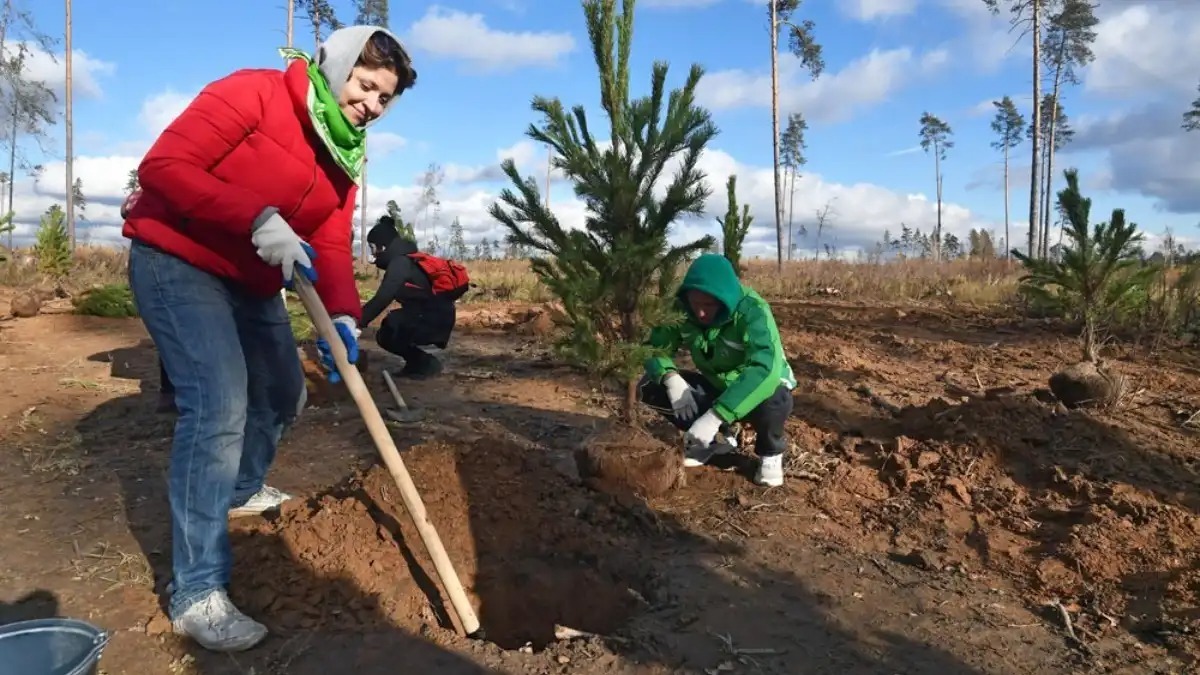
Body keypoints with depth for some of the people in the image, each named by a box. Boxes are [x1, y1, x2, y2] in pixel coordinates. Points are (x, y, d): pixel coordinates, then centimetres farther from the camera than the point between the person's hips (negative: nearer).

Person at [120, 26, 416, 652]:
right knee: (219, 407, -19)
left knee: (282, 394, 19)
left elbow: (332, 247, -2)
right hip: (177, 262, -9)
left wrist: (343, 315, -20)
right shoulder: (253, 94, -17)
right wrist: (258, 218, -34)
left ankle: (240, 490, 48)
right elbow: (163, 166, -25)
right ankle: (196, 593, -11)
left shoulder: (344, 157, 5)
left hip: (251, 280, 9)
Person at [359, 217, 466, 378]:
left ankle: (427, 363, -1)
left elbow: (382, 299, -24)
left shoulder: (400, 263, -16)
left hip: (435, 320, -9)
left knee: (386, 335, -5)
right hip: (437, 317, 9)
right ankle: (418, 362, 15)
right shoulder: (405, 260, 14)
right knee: (390, 324, 17)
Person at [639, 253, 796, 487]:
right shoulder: (684, 312, -15)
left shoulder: (753, 312, -31)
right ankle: (719, 437, 6)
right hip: (716, 386, 5)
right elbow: (656, 346, -7)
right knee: (649, 388, -13)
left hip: (757, 389, -5)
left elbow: (766, 369, -45)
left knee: (773, 402, -41)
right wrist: (671, 378, -31)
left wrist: (715, 417, -52)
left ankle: (770, 452, -4)